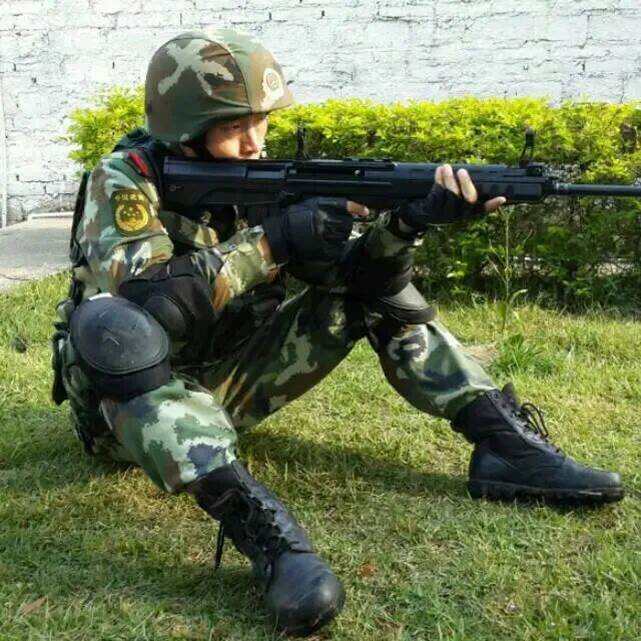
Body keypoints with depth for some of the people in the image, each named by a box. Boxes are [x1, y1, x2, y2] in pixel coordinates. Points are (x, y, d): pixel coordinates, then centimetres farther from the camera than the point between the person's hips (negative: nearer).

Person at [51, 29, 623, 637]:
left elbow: (352, 273, -10)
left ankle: (507, 441, -11)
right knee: (109, 326, -39)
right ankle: (257, 523, -48)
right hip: (131, 401, -5)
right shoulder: (125, 180, -16)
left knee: (374, 290, -4)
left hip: (224, 384, 5)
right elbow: (137, 299, -33)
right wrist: (270, 241, -33)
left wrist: (407, 223, -30)